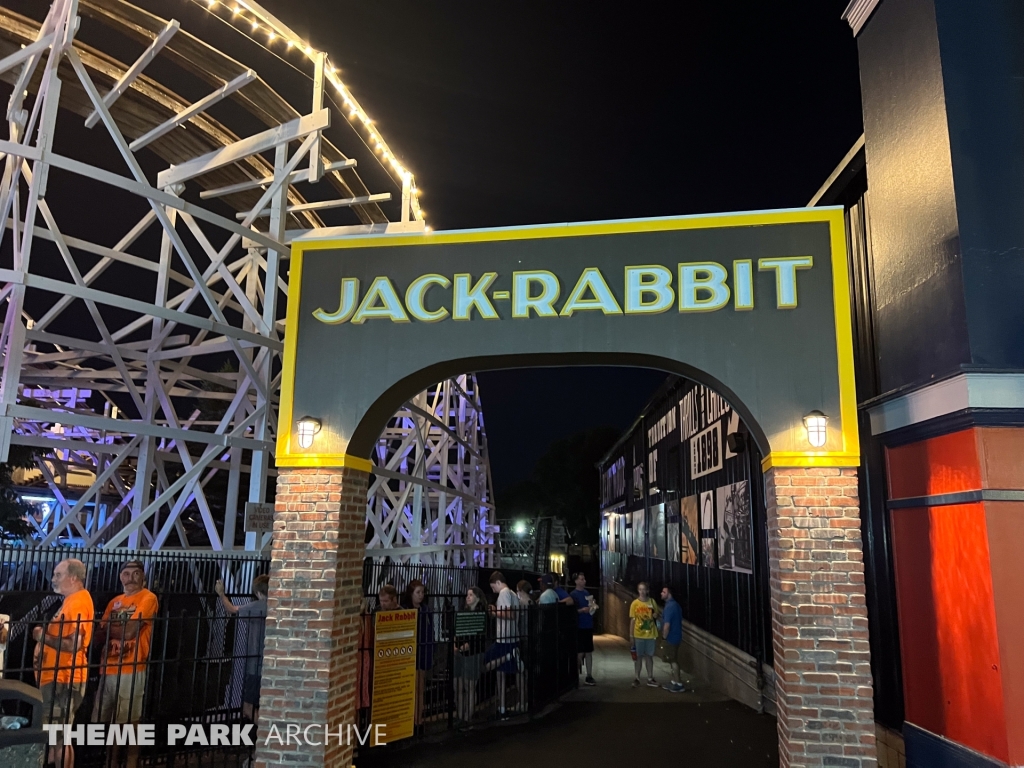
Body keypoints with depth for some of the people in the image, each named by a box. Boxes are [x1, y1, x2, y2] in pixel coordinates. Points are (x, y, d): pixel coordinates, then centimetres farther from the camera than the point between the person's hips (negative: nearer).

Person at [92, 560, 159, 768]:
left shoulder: (148, 598, -5)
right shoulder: (115, 602, 17)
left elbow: (130, 632, -13)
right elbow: (99, 636, 10)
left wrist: (108, 628, 4)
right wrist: (118, 629, -11)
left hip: (131, 670, -7)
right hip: (108, 670, 7)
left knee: (129, 721, -2)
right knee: (106, 720, 13)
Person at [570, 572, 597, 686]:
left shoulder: (587, 593, 12)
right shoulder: (573, 594, -9)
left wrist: (593, 606, 1)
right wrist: (582, 610, -24)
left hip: (588, 626, 7)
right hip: (579, 627, -7)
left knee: (589, 651, 8)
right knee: (580, 652, -2)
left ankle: (589, 677, 14)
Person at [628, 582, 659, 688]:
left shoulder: (652, 602, 1)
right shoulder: (635, 603, -5)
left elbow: (656, 617, 12)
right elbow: (632, 620, -2)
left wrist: (655, 615, -12)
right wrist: (631, 635, -5)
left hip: (650, 634, 2)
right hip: (638, 635, -2)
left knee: (649, 656, 10)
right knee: (638, 656, 5)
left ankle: (650, 678, 19)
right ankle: (637, 678, 12)